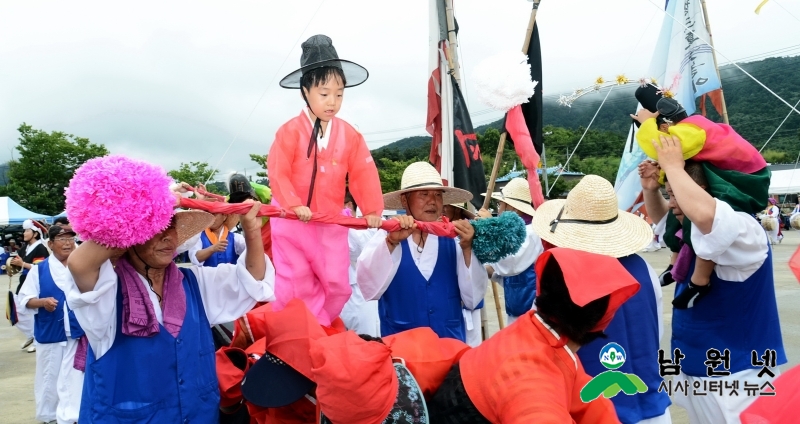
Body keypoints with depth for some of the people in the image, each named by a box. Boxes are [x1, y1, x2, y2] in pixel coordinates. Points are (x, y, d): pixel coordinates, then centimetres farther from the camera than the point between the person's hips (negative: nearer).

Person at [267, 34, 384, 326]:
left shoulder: (349, 135, -1)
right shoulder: (291, 131, -11)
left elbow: (364, 174, 0)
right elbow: (278, 173, -15)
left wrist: (372, 209, -8)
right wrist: (294, 205, -25)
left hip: (331, 224, 3)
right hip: (292, 222, -3)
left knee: (337, 285, 6)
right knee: (295, 285, 5)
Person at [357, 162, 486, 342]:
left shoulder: (453, 241, 0)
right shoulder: (386, 237, -4)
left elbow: (473, 299, -4)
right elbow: (369, 289, -18)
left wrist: (467, 249, -14)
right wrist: (391, 242, -28)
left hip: (450, 343, 2)